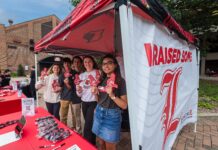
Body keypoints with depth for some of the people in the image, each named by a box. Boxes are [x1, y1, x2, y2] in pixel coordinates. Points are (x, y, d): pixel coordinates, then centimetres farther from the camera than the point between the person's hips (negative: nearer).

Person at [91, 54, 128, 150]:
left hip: (111, 115, -5)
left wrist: (112, 95, -28)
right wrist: (96, 93, -8)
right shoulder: (102, 80, 3)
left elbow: (124, 105, -16)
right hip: (99, 113, 6)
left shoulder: (120, 81, -15)